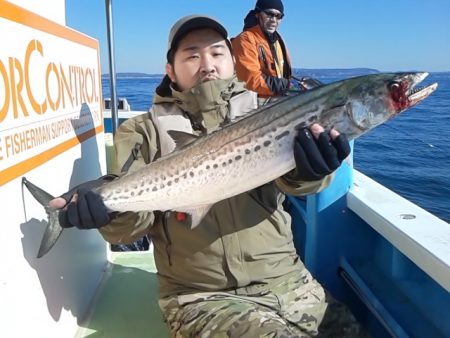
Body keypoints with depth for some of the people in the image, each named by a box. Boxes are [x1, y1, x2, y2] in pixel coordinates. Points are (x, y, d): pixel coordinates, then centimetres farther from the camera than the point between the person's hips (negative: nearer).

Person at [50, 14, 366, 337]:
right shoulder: (145, 131, 1)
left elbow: (291, 174, -13)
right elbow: (132, 217, -6)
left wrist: (310, 169, -36)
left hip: (286, 280, 3)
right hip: (203, 296, -2)